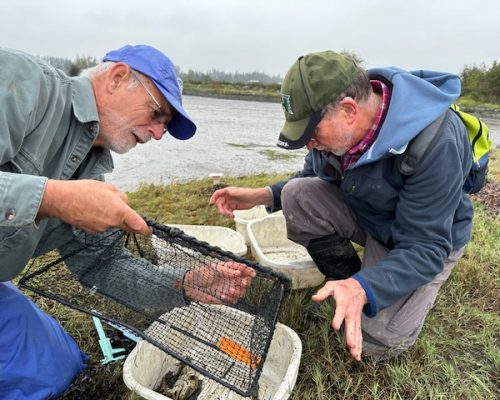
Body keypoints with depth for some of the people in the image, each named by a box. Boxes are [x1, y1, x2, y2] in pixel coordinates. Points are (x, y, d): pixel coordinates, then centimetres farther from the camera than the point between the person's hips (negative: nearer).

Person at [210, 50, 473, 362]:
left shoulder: (435, 145, -36)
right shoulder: (337, 124, -18)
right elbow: (313, 179, 1)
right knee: (297, 195, -22)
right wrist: (262, 196, -16)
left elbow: (427, 249, -32)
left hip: (428, 236, -4)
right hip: (363, 210, 5)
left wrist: (362, 289, -49)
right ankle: (347, 280, -1)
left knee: (376, 344, -13)